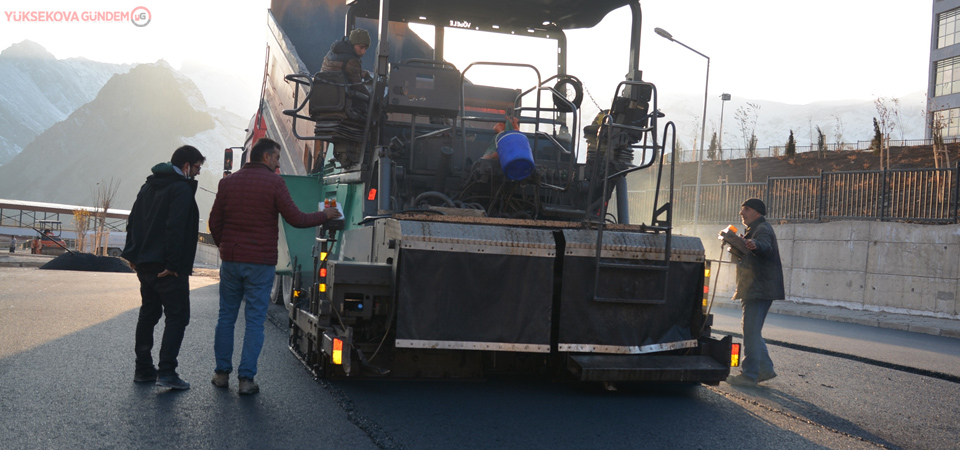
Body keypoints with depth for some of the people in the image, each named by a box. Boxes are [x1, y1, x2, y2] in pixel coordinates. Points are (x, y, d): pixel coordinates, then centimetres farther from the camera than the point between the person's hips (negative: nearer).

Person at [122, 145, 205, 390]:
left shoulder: (149, 185, 17)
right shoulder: (182, 188, -12)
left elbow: (133, 221, 19)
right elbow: (175, 228, -22)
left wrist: (132, 254, 18)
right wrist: (173, 263, -22)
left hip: (144, 264, 9)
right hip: (167, 266, -9)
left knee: (148, 314, 16)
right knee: (177, 315, -5)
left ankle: (143, 369, 20)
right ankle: (166, 371, -12)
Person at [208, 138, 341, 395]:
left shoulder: (228, 182, 6)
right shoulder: (274, 183, -7)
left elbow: (215, 222, 9)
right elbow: (295, 219, -8)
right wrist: (325, 215, 6)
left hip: (230, 260, 4)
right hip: (261, 263, -4)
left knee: (226, 317, 13)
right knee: (254, 321, 2)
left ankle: (222, 373, 18)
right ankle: (246, 378, 1)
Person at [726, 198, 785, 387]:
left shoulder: (762, 229, -12)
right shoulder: (755, 230, 23)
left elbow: (766, 246, -36)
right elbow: (742, 257, 33)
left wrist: (755, 245, -57)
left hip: (759, 290, -11)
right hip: (753, 290, 11)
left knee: (751, 331, -11)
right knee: (751, 330, 16)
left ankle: (749, 375, -10)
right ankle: (765, 368, 22)